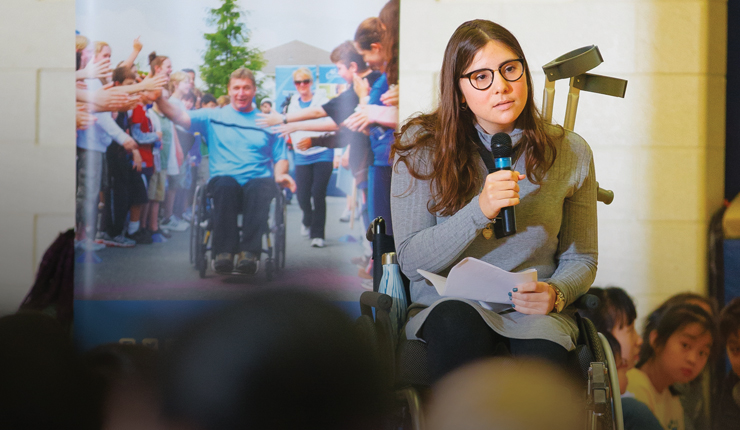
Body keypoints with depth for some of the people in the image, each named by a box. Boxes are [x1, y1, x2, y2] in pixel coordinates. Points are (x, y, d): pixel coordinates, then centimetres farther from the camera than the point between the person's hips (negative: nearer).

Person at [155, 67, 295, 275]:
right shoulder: (213, 117, 18)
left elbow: (280, 157, 17)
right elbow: (179, 117, 5)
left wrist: (280, 175, -4)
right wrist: (158, 98, -11)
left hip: (257, 180, 0)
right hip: (223, 179, 0)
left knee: (262, 186, -35)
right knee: (226, 183, -36)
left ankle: (250, 252, -41)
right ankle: (224, 250, -36)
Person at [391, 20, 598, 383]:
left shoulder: (569, 153, 7)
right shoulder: (421, 147, 1)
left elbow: (580, 259, 16)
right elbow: (411, 260, -5)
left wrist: (556, 294, -8)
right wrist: (480, 211, -20)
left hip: (531, 315, 0)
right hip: (448, 305, 0)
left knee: (541, 363, -37)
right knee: (459, 324, -39)